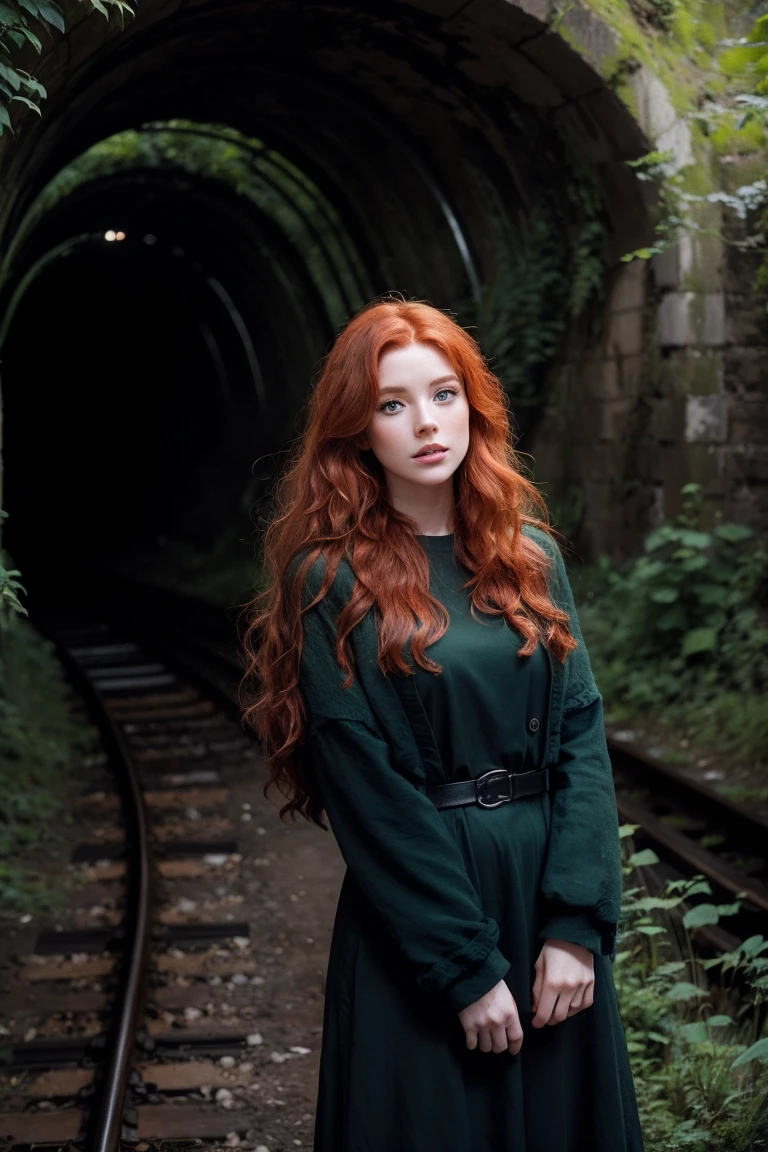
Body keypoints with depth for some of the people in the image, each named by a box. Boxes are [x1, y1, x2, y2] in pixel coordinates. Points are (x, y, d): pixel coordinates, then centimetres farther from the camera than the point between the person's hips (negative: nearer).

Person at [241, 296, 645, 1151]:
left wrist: (578, 924, -10)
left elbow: (582, 735, 0)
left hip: (549, 898, 4)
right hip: (414, 912, -4)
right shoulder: (333, 581, -7)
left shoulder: (529, 554, 6)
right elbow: (369, 792, -11)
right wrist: (468, 968, -14)